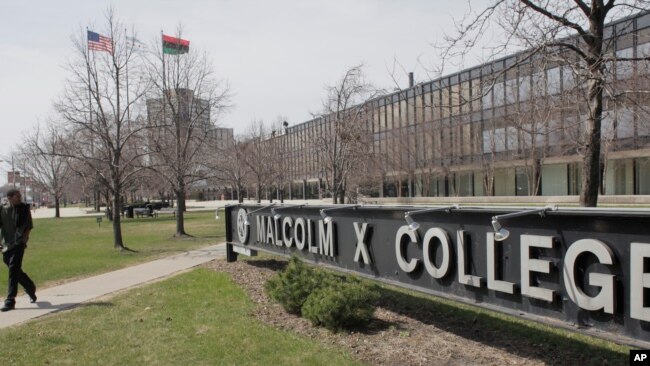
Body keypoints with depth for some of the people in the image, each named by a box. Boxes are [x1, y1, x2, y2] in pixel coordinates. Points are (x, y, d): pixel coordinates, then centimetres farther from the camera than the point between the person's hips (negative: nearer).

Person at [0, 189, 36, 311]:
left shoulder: (24, 208, -1)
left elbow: (28, 226, 0)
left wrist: (25, 237, -12)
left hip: (18, 243, -4)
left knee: (14, 270, -11)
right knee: (16, 271, 13)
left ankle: (10, 301, -10)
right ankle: (31, 288, 35)